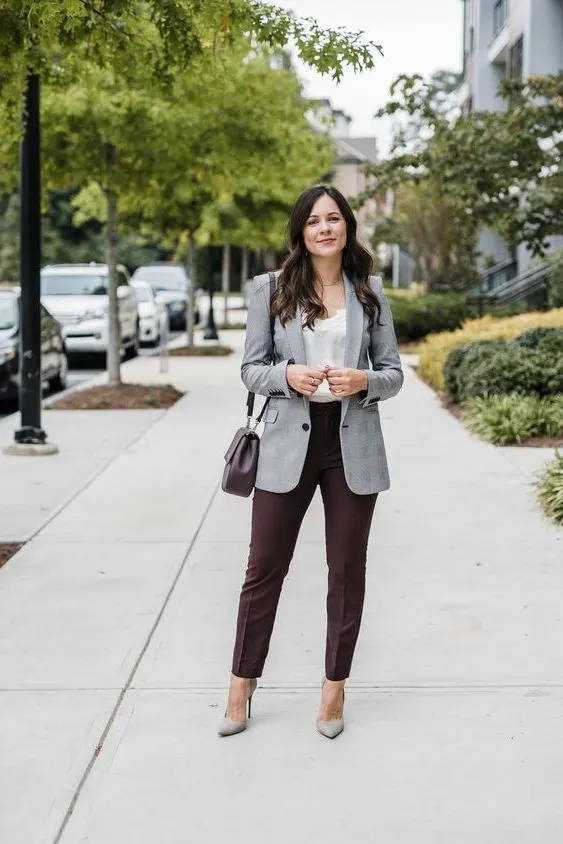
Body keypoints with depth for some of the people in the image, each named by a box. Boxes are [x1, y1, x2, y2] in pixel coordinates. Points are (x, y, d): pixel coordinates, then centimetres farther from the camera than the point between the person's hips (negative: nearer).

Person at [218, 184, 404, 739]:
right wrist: (288, 374, -18)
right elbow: (250, 369, 2)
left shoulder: (370, 293, 5)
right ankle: (242, 685, 20)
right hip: (289, 443, -1)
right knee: (265, 568, 5)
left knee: (348, 570, 9)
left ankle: (335, 688, 24)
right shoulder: (270, 290, 1)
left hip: (353, 446, 1)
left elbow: (393, 374, 7)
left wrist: (364, 380, -15)